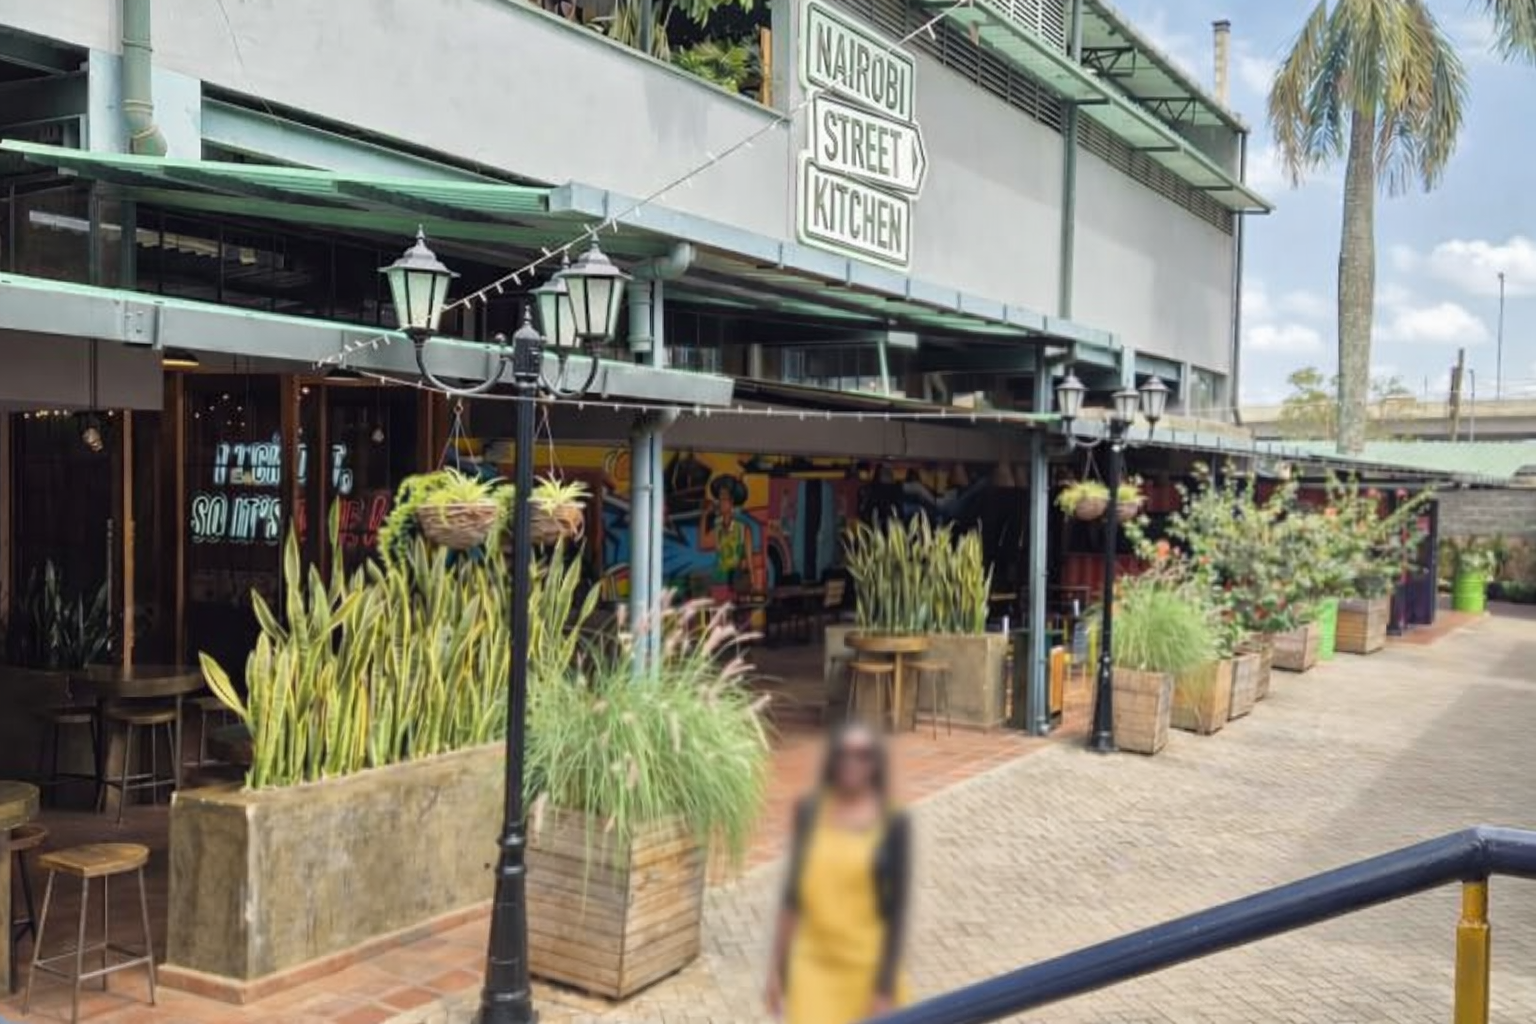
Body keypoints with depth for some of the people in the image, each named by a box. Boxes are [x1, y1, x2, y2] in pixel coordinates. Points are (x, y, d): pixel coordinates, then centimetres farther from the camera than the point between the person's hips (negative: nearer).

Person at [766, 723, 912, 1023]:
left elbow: (896, 911, -8)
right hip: (813, 965, 2)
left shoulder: (892, 824, -9)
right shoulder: (809, 813, -1)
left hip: (868, 969, -2)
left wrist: (885, 990, -9)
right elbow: (793, 892, 7)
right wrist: (777, 966, 8)